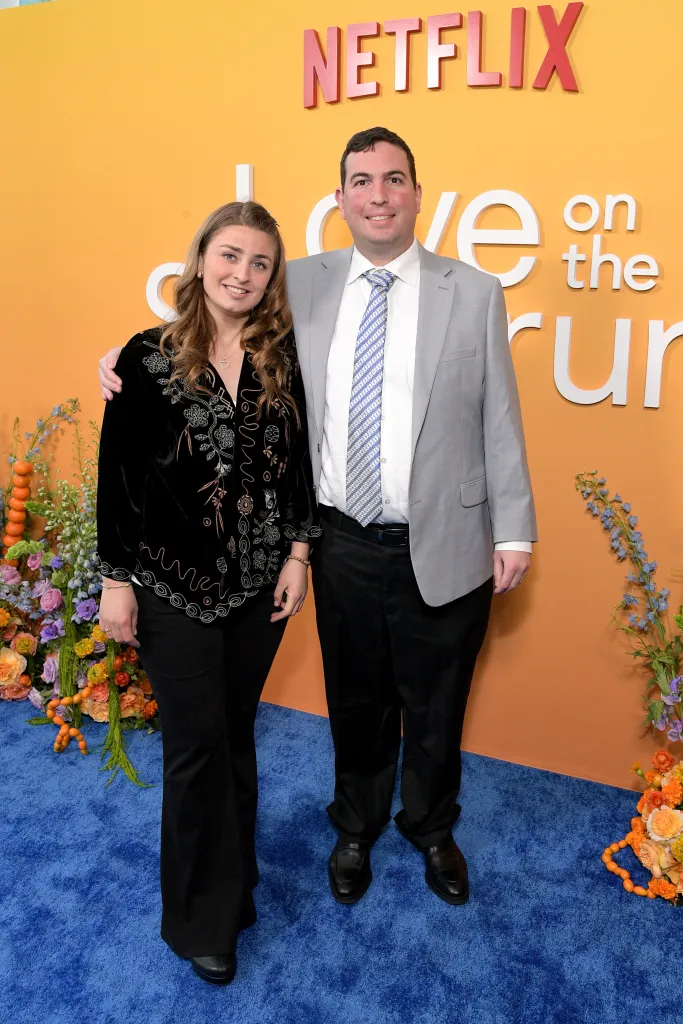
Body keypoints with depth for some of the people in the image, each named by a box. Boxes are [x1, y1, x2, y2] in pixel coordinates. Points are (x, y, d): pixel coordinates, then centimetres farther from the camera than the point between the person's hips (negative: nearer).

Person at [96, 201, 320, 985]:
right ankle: (203, 919, 26)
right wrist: (116, 580, -5)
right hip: (174, 586, -2)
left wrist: (298, 553, 0)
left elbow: (300, 463, 6)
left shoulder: (283, 359, 1)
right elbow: (117, 472, -5)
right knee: (197, 745, 5)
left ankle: (232, 886, 38)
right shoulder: (149, 357, -6)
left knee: (235, 736, 16)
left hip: (260, 582, 3)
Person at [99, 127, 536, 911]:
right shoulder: (302, 285, 2)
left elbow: (499, 422, -2)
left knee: (434, 707, 17)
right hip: (344, 544, 2)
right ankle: (356, 829, 47)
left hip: (442, 548, -1)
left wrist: (514, 529, -3)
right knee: (356, 703, 19)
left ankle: (432, 830, 47)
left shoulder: (474, 293, -3)